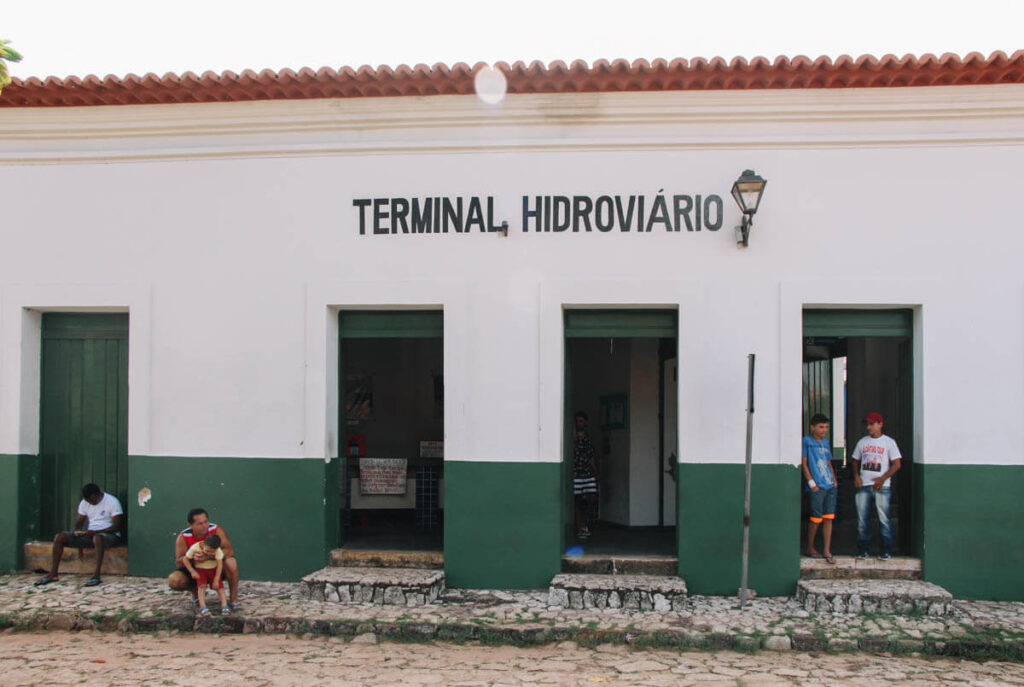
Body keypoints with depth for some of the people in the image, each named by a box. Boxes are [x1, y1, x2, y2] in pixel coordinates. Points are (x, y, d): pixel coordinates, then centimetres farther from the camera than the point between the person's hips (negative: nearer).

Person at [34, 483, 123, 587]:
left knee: (98, 537, -43)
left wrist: (95, 532, -23)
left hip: (109, 535, -6)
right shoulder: (84, 503, 8)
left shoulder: (112, 501, -11)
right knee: (60, 537, -11)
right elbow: (79, 522, 13)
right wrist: (77, 531, -11)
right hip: (90, 535, 6)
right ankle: (53, 574, -8)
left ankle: (96, 575, -44)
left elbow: (117, 526, -15)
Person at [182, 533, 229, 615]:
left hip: (214, 569, 0)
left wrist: (216, 580, -24)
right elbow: (185, 559, -14)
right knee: (201, 585, -19)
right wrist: (192, 571, -20)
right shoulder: (194, 548, -26)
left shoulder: (218, 550, -27)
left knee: (219, 585, -10)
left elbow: (219, 565, -24)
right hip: (200, 569, 0)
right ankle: (202, 607, -22)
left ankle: (224, 606, -10)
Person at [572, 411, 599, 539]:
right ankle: (580, 528, 11)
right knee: (577, 501, 2)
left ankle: (585, 523, 18)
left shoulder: (587, 438, 13)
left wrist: (596, 473, 14)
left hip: (589, 475, 5)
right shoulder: (572, 438, -5)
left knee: (592, 499, -1)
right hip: (575, 474, -5)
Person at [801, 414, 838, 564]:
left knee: (829, 518, 3)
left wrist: (834, 480, 11)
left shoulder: (825, 442, 17)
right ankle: (810, 548, 14)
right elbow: (804, 464, -6)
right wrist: (812, 483, -11)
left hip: (830, 486, 6)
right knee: (816, 518, -2)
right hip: (816, 488, -6)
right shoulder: (806, 441, -3)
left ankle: (826, 551, 7)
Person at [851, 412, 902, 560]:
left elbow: (896, 464, -2)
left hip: (881, 486, -4)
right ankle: (863, 550, 11)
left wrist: (883, 478, -12)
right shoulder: (862, 442, 14)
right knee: (862, 520, 4)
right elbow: (856, 461, 21)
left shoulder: (889, 442, 2)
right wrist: (856, 476, 3)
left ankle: (886, 551, 4)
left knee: (884, 519, -4)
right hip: (863, 486, 4)